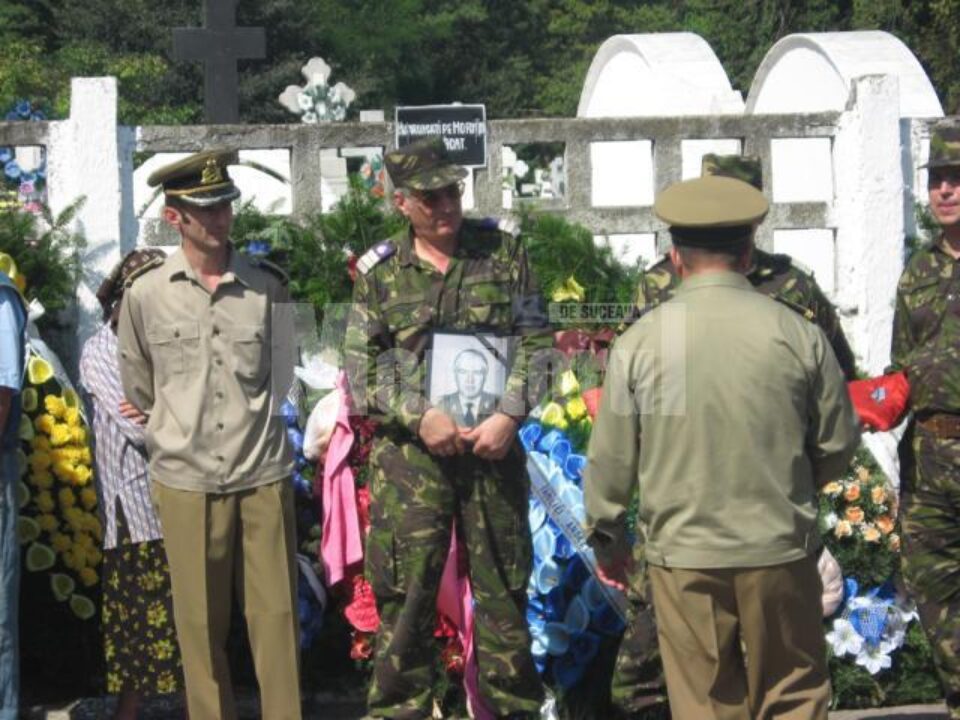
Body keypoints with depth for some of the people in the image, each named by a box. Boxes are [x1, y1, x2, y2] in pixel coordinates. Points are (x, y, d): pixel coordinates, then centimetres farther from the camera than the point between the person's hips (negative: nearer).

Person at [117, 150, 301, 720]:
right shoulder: (145, 293, -2)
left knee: (276, 616, 5)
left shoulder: (269, 286, 0)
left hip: (264, 474, 0)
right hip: (186, 479, 0)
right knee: (200, 623, 8)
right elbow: (139, 389, 11)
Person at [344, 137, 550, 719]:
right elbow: (362, 366, 3)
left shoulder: (504, 248, 5)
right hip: (409, 454, 0)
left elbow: (537, 341, 3)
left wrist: (510, 415, -10)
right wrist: (420, 415, -11)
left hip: (493, 447, 1)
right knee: (405, 593, 1)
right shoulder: (380, 271, 5)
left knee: (504, 588, 8)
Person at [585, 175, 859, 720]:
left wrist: (607, 538, 15)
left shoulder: (639, 342, -6)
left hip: (683, 555, 0)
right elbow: (838, 447, 2)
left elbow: (610, 459, -1)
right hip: (781, 551, 0)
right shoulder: (798, 335, -7)